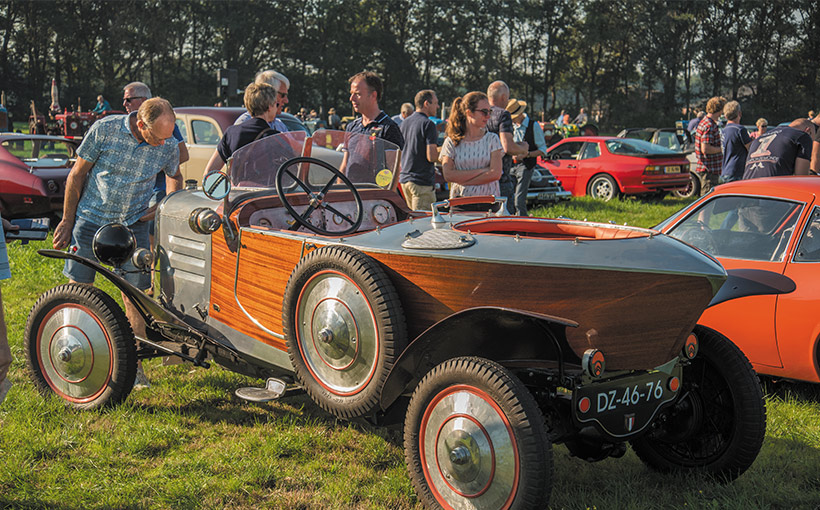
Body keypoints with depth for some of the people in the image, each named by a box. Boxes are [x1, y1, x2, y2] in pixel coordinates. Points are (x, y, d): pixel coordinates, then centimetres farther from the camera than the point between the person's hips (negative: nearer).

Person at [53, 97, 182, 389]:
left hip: (133, 223, 1)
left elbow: (174, 177, 15)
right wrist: (67, 220, -2)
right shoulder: (104, 130, -15)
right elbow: (77, 173, -4)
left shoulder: (169, 146, -9)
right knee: (78, 287, 4)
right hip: (90, 219, -1)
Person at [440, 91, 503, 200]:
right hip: (459, 200, 0)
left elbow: (496, 174, -2)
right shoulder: (451, 142, 7)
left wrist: (463, 180, -5)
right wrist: (482, 171, -8)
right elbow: (448, 175, -5)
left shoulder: (492, 139, 9)